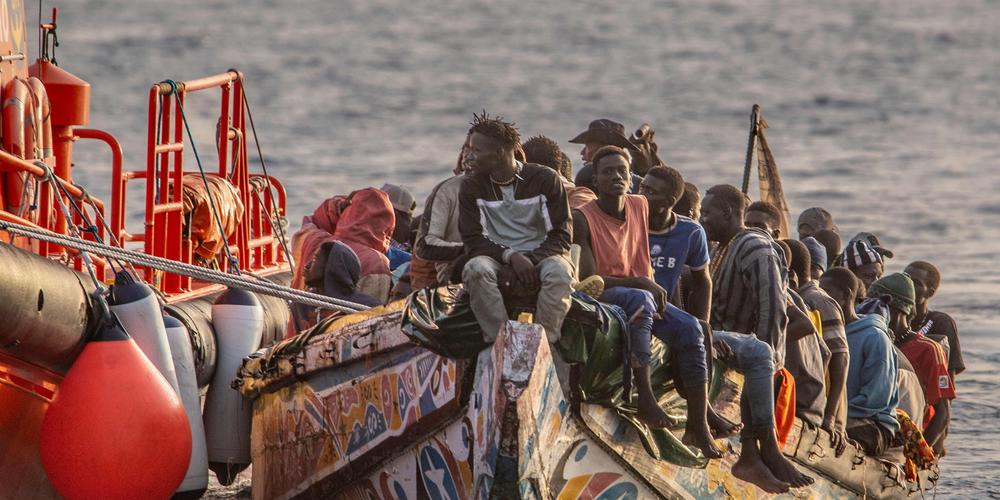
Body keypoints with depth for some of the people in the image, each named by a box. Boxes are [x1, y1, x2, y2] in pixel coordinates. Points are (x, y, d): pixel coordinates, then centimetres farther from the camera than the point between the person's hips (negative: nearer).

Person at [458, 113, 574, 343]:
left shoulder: (545, 179, 0)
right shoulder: (472, 187, 6)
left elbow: (561, 235, -1)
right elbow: (473, 241, 0)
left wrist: (532, 260, -18)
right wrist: (511, 257, -18)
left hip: (541, 255, -1)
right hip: (496, 259, 1)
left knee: (559, 272, -36)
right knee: (476, 270, -34)